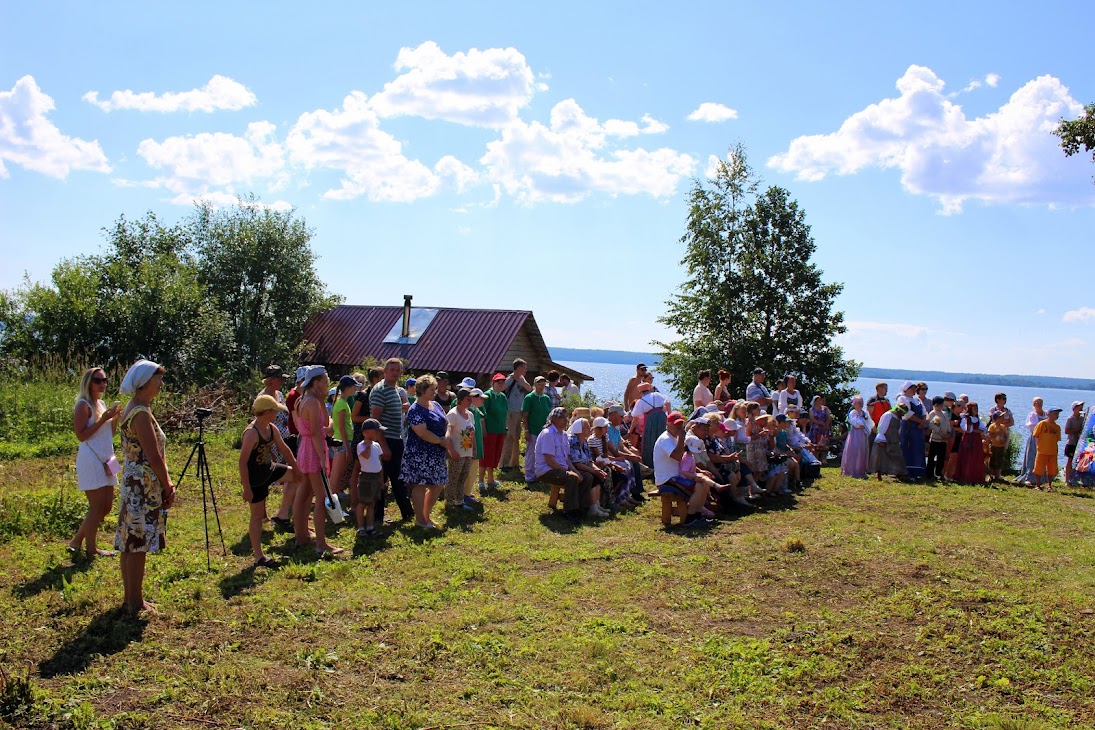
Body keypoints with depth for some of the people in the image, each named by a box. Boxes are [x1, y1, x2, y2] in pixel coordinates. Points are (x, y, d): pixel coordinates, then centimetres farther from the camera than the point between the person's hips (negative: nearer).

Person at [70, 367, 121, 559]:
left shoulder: (101, 404, 15)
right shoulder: (83, 405, -9)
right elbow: (81, 435, -16)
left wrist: (115, 418, 2)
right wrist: (103, 419, -19)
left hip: (105, 460, 9)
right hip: (91, 460, -9)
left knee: (106, 506, 11)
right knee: (97, 506, -5)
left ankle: (77, 541, 21)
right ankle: (91, 549, 4)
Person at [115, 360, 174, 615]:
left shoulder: (133, 409, 13)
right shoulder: (141, 413, -18)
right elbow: (153, 457, -19)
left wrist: (166, 483, 10)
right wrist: (167, 487, -7)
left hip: (133, 483, 10)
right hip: (144, 486, -10)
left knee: (130, 544, 15)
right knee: (137, 545, -2)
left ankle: (131, 598, 24)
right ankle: (135, 603, 6)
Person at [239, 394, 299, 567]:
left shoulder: (271, 429, -2)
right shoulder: (251, 433, -28)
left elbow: (284, 449, 11)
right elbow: (242, 462, -27)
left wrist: (295, 468, 17)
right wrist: (247, 488, -25)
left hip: (270, 470, 8)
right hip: (255, 479, -8)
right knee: (257, 516, 2)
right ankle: (259, 556, 13)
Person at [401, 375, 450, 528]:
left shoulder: (436, 405, 11)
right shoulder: (415, 410, -15)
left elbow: (446, 424, 14)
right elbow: (423, 433, -22)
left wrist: (447, 438, -6)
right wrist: (441, 441, -14)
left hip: (436, 454, 9)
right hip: (420, 454, -9)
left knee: (438, 485, 13)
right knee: (420, 485, 0)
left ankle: (426, 515, 27)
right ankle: (420, 520, 11)